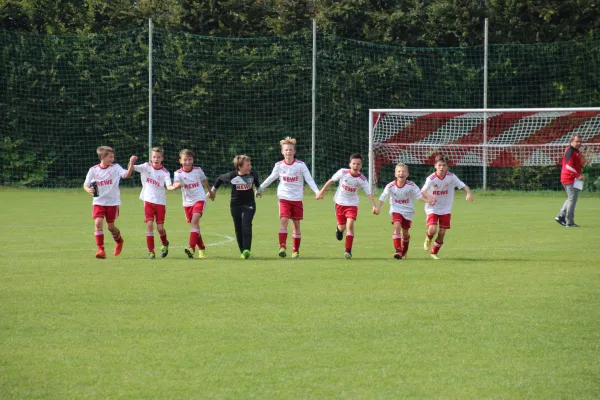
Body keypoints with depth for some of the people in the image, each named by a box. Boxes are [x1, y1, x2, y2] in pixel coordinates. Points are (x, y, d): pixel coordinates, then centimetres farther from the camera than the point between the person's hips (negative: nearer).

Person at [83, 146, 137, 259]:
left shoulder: (115, 167, -4)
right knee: (98, 223, -17)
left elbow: (126, 174, -19)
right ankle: (101, 249, -12)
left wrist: (131, 164, -34)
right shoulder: (93, 170, -2)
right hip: (99, 202, 0)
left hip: (113, 202, 0)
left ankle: (119, 241, 41)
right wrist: (89, 190, -21)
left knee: (110, 226, 9)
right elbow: (86, 185, 2)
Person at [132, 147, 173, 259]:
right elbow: (132, 168, -8)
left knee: (160, 228, 1)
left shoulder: (165, 172, -4)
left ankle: (164, 244, 33)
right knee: (149, 224, -10)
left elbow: (169, 186, -17)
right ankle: (151, 251, -4)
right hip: (148, 201, 1)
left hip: (160, 202, -1)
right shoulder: (146, 167, 0)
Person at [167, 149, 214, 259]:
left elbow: (204, 181, 16)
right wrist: (176, 186, -53)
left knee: (194, 221, -22)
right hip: (187, 203, 2)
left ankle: (192, 248, -32)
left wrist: (210, 192, 32)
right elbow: (175, 184, -28)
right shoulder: (179, 173, -9)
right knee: (194, 225, 10)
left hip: (199, 199, -2)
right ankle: (202, 249, 27)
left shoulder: (198, 170, -4)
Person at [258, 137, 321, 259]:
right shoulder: (279, 165, 1)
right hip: (284, 198, 0)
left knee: (296, 224, 6)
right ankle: (282, 247, -24)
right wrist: (260, 188, 21)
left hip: (297, 199, 0)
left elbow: (309, 179, -7)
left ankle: (295, 250, 16)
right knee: (283, 220, -19)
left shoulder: (300, 165, -5)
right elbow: (271, 178, 15)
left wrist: (317, 191, -20)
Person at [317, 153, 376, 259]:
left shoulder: (362, 179, -14)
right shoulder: (343, 172, -14)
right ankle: (339, 229, 50)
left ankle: (348, 251, -17)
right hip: (340, 203, 1)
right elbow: (331, 180, -1)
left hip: (352, 204, -1)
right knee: (342, 226, 9)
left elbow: (369, 193, -16)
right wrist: (321, 192, 1)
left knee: (350, 225, -20)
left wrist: (374, 206, -29)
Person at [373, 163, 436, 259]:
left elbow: (419, 195, -8)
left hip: (408, 211, 1)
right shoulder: (390, 186, -13)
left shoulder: (411, 186, -15)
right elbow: (383, 197, -2)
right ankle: (398, 251, -24)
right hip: (396, 210, -1)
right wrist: (378, 208, -10)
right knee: (397, 226, -25)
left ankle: (404, 250, 39)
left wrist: (428, 201, -24)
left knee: (405, 233, 8)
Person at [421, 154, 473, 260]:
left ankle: (434, 252, 23)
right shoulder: (431, 179, -14)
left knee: (442, 233, 1)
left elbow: (464, 185, -9)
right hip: (432, 208, -2)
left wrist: (469, 194, -30)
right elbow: (422, 191, -11)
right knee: (432, 230, -20)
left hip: (446, 210, 2)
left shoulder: (451, 177, -9)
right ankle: (428, 239, 17)